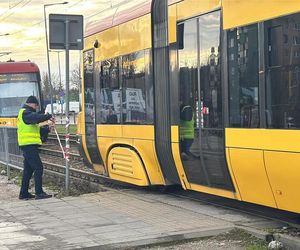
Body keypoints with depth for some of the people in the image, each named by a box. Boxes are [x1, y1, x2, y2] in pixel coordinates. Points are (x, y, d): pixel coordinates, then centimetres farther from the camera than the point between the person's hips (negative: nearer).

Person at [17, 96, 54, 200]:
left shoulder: (27, 113, 23)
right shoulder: (25, 113, -9)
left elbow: (36, 129, 23)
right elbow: (37, 117, -28)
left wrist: (47, 129, 11)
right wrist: (49, 116, -16)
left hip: (28, 146, 11)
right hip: (29, 144, -11)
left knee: (28, 169, 13)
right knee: (38, 167, -12)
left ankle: (24, 193, 16)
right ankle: (39, 193, -13)